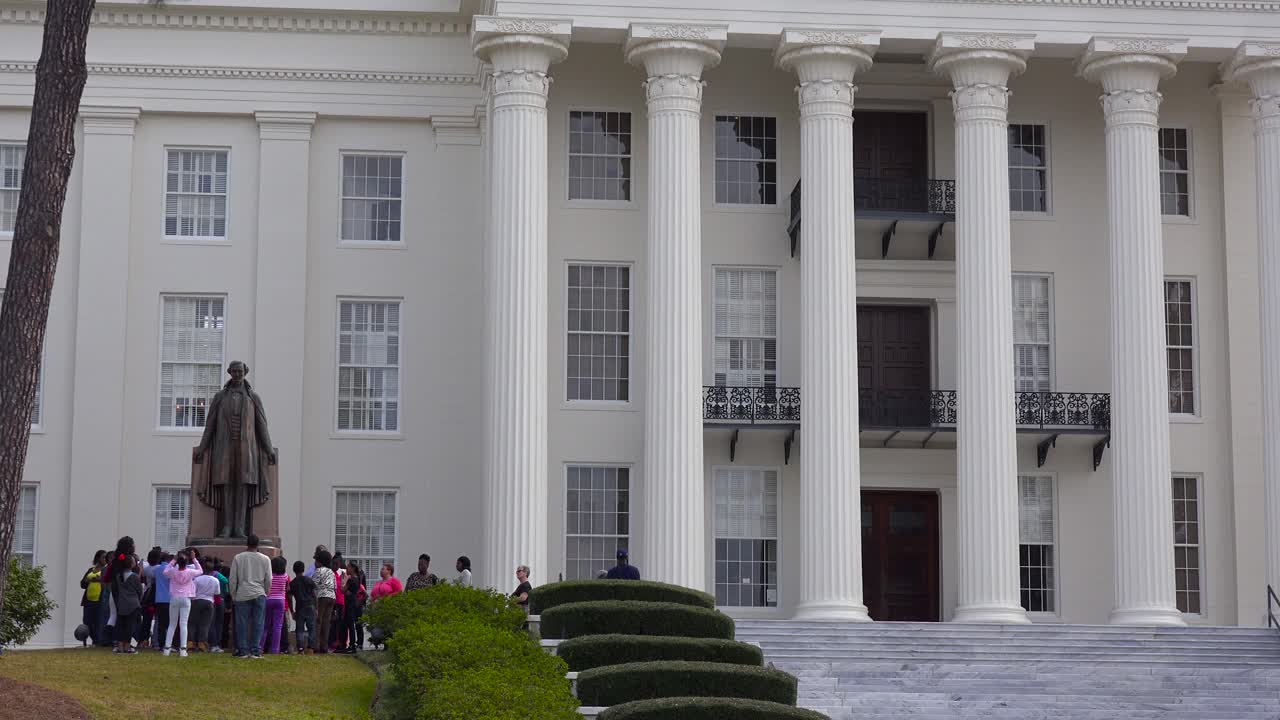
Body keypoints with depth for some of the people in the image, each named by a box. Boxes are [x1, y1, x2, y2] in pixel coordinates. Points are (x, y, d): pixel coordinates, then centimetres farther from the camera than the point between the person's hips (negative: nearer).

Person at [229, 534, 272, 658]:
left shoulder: (238, 558, 1)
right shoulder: (265, 559, 3)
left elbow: (233, 579, 3)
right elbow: (268, 580, 6)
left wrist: (233, 595, 13)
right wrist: (266, 592, 20)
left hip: (242, 595, 0)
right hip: (259, 594, 0)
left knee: (242, 623, 4)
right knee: (257, 623, 2)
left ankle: (243, 650, 3)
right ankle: (255, 650, -1)